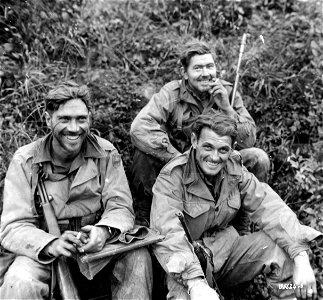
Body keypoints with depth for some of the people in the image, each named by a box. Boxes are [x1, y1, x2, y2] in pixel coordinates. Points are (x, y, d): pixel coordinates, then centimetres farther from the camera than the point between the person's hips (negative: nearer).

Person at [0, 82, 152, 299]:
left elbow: (120, 206, -5)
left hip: (97, 246, 2)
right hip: (43, 252, -2)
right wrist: (52, 245, -34)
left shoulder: (106, 153, -1)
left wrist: (104, 230, -31)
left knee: (137, 256, -24)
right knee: (20, 282, -32)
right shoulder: (24, 161, -6)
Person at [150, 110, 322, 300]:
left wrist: (301, 260, -24)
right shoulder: (172, 176, -17)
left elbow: (270, 208, -10)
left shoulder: (235, 169, -2)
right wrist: (196, 283, -44)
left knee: (284, 245, -15)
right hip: (188, 263, -5)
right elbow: (166, 232, -30)